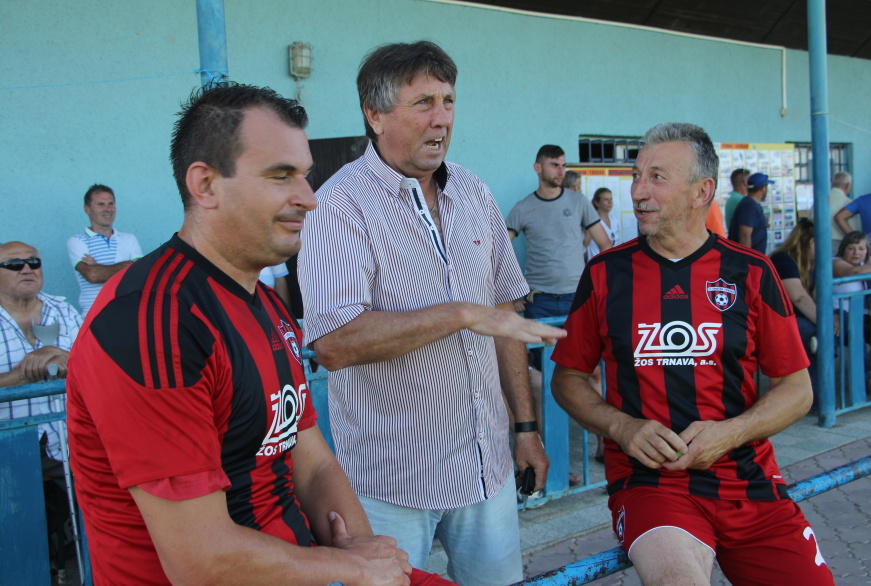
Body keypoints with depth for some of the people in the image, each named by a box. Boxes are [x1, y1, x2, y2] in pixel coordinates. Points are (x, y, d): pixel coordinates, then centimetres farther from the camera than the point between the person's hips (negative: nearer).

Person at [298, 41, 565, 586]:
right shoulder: (342, 204, -14)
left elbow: (502, 313, 12)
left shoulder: (474, 193, 7)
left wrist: (526, 424, 10)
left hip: (486, 465, 6)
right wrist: (461, 314, -23)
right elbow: (335, 342, -26)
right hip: (391, 478, -5)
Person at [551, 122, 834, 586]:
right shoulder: (606, 274, 3)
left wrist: (731, 433, -9)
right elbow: (568, 378, 10)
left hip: (750, 480, 3)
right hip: (648, 479, -3)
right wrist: (622, 427, -8)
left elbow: (796, 387, 8)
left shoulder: (751, 273, 4)